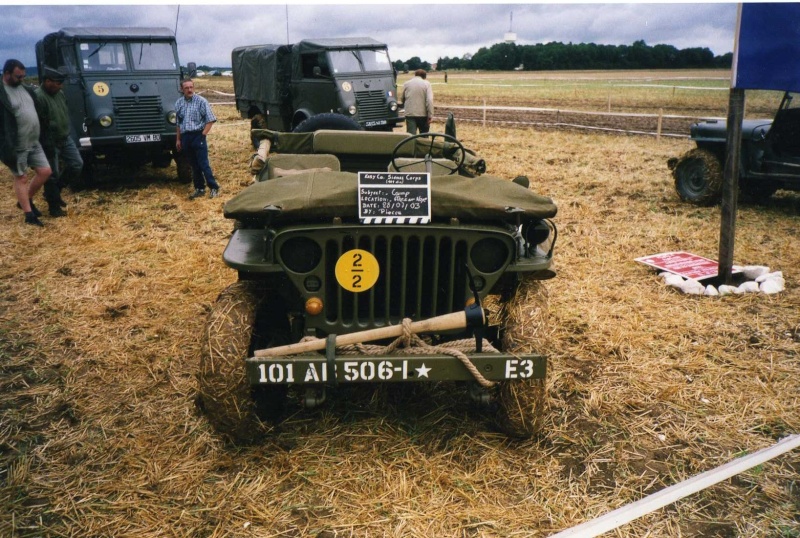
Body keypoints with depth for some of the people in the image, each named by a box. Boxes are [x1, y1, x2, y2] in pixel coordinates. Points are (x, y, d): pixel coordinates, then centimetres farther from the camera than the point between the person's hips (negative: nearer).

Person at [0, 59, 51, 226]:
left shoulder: (25, 89, 9)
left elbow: (36, 111, 21)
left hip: (34, 143, 7)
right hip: (17, 147, -7)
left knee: (45, 171, 9)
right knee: (21, 178, 2)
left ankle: (26, 201, 28)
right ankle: (29, 214, 9)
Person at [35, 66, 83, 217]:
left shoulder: (60, 94, 7)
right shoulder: (38, 97, -21)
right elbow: (38, 124, -23)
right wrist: (47, 146, -23)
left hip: (65, 139, 8)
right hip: (50, 143, -8)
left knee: (77, 165, 8)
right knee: (52, 175, 1)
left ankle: (56, 190, 26)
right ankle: (54, 207, 13)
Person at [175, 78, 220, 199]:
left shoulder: (201, 101, -6)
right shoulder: (179, 103, 9)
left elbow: (210, 120, -6)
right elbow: (178, 123, 15)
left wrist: (203, 134, -11)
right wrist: (178, 139, 13)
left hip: (198, 136, -5)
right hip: (185, 137, 5)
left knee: (203, 164, -7)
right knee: (194, 165, 10)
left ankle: (214, 188, -1)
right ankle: (199, 189, 17)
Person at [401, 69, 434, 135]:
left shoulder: (406, 84, 8)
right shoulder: (426, 84, -1)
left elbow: (403, 99, 15)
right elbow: (429, 100, -12)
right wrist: (430, 115, -12)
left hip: (410, 114, 1)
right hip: (423, 114, -1)